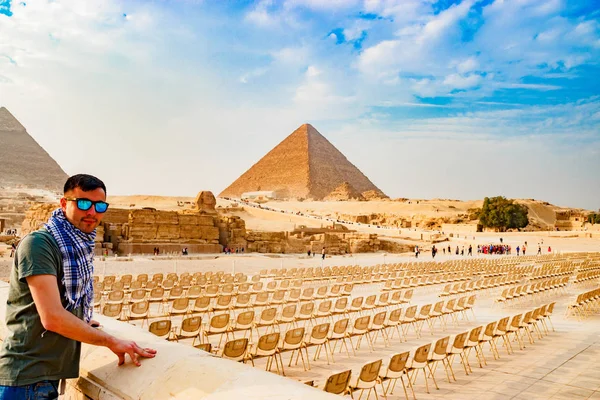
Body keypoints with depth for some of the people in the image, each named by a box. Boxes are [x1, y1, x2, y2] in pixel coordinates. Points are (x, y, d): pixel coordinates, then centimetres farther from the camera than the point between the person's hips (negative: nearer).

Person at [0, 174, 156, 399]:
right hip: (28, 377, -8)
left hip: (50, 374, 8)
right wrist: (112, 342, -19)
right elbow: (52, 317, -23)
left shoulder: (81, 248, 10)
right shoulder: (39, 243, -17)